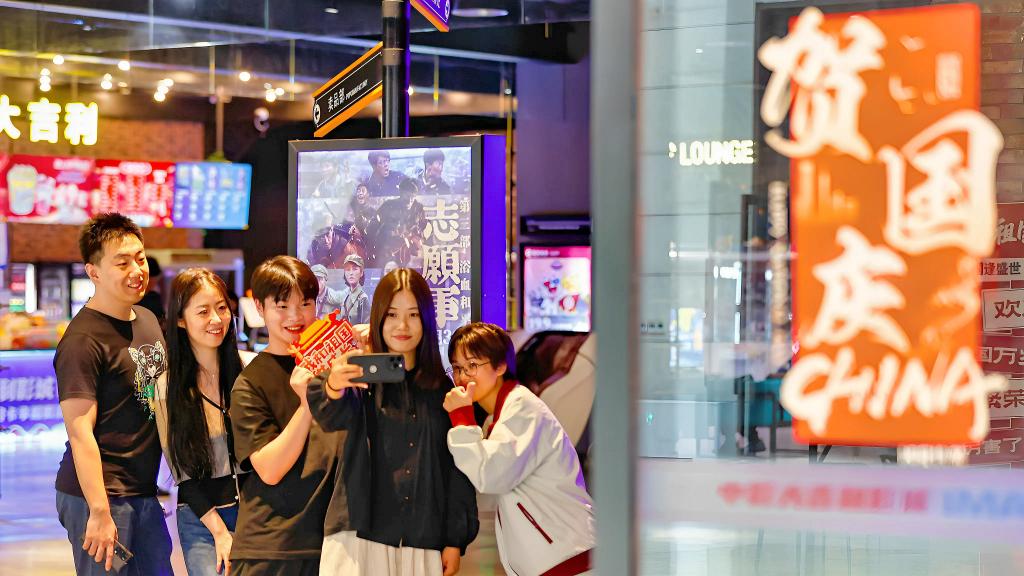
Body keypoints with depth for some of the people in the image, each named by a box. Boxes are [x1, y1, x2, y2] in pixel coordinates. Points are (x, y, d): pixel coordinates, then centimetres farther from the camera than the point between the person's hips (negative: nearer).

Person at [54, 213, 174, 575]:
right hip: (98, 495, -8)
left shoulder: (148, 320, 12)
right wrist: (100, 512, -21)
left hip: (143, 492, 8)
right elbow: (80, 432, -18)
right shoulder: (82, 341, -15)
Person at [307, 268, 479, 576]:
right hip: (359, 535, -3)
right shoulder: (361, 377, 2)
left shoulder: (442, 390, 12)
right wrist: (333, 387, -43)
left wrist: (456, 540, 6)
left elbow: (456, 466, 13)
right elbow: (332, 415, -20)